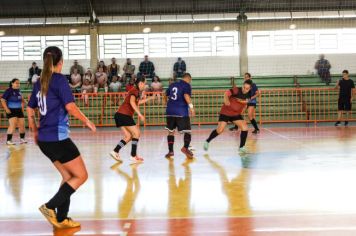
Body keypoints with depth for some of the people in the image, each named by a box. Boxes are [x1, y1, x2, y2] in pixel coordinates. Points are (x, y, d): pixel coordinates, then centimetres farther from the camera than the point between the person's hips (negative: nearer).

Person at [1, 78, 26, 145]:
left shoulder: (18, 91, 9)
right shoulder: (8, 91, -10)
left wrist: (22, 107, 16)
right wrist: (6, 109, -18)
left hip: (19, 110, 7)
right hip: (11, 111, -7)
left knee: (22, 125, 7)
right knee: (13, 125, -16)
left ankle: (22, 139, 23)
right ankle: (8, 140, -11)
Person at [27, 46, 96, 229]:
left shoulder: (39, 82, 11)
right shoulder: (59, 79, -11)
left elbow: (30, 110, 18)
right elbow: (70, 107, -18)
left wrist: (35, 132, 29)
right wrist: (87, 121, -3)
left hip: (44, 139, 8)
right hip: (58, 138, -8)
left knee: (68, 177, 18)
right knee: (81, 175, 3)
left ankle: (61, 219, 17)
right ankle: (50, 207, -4)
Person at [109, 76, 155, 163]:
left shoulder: (136, 91, 20)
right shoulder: (135, 90, -8)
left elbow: (137, 102, 38)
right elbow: (132, 102, -24)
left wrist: (150, 98, 41)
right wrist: (139, 114, -27)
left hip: (120, 115, 9)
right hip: (124, 115, -9)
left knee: (128, 136, 12)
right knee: (136, 133, -3)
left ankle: (115, 152, 5)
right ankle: (133, 156, -4)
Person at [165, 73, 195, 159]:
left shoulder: (172, 84, 18)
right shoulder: (187, 85, 0)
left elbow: (166, 95, 29)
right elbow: (186, 95, -20)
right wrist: (191, 106, -25)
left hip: (170, 111, 5)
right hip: (181, 112, -5)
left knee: (171, 131, 12)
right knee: (187, 131, -1)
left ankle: (170, 151, 9)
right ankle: (185, 148, -22)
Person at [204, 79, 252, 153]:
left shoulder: (248, 95, -3)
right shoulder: (236, 90, -21)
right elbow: (226, 93, -35)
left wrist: (242, 111, 10)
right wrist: (226, 100, -52)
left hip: (236, 114, 5)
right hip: (226, 112, -5)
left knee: (245, 127, -10)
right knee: (220, 130, -12)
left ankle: (241, 147, 3)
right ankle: (207, 141, 12)